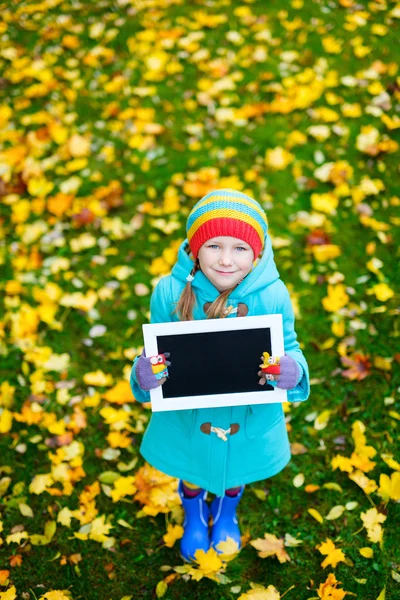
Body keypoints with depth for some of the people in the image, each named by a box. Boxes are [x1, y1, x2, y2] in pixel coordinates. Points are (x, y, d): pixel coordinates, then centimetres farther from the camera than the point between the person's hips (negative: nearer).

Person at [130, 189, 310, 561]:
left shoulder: (272, 296, -26)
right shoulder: (171, 291, -26)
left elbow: (288, 346, -11)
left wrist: (291, 370, -35)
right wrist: (144, 372, -34)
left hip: (249, 415, 1)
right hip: (188, 415, 0)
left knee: (237, 470, 33)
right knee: (190, 472, 31)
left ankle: (226, 515, 71)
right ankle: (194, 517, 69)